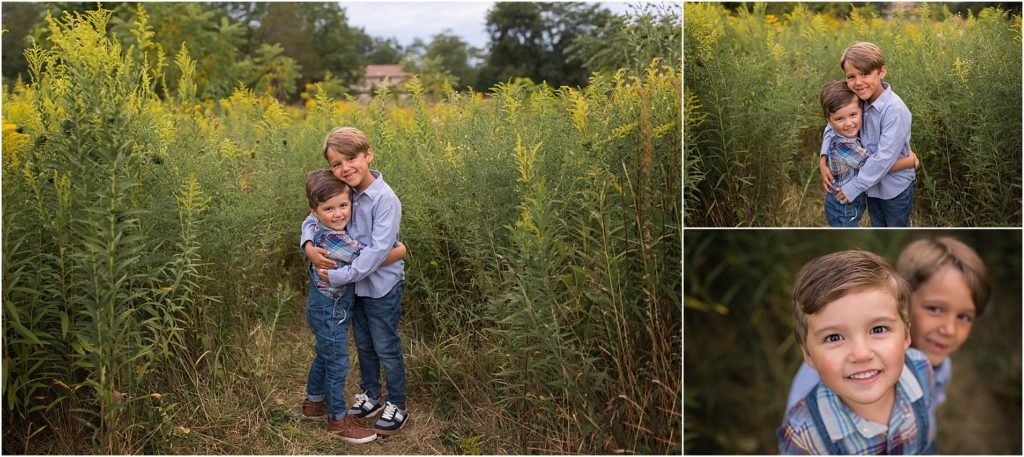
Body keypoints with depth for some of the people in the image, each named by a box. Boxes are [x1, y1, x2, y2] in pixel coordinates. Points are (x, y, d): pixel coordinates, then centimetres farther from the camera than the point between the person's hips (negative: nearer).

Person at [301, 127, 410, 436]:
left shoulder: (386, 200, -25)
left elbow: (377, 250, -30)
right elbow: (313, 219, 5)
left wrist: (339, 276, -28)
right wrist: (308, 246, -16)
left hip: (382, 287, -6)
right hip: (355, 285, 6)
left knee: (386, 348, 9)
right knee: (364, 344, 22)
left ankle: (397, 405, 28)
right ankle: (371, 395, 42)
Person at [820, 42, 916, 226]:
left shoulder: (895, 110, -29)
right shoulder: (857, 102, -11)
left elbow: (884, 157, -32)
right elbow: (832, 125, 5)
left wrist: (853, 187, -26)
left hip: (895, 187, -6)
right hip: (872, 184, 6)